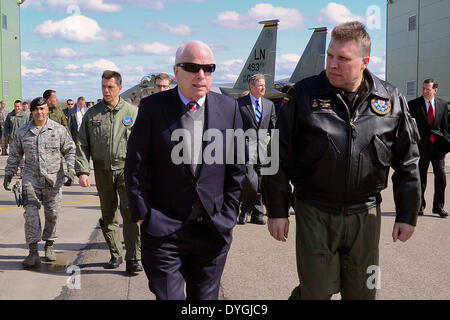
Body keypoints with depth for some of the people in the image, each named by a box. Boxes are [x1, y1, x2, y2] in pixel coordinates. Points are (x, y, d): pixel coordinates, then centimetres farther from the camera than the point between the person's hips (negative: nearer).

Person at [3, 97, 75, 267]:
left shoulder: (59, 129, 1)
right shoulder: (22, 131, 5)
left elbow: (70, 150, 6)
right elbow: (14, 154, 14)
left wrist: (70, 171, -3)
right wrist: (8, 174, 11)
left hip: (54, 179, 0)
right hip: (31, 178, 1)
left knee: (52, 213, 7)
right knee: (31, 213, -8)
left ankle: (49, 245, 25)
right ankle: (33, 252, -5)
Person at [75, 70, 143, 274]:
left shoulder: (133, 112, 3)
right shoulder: (92, 114, 7)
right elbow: (82, 145, 7)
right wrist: (82, 170, -4)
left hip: (127, 168, -2)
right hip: (103, 170, 3)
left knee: (130, 210, -14)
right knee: (108, 215, 10)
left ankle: (133, 258, -9)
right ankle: (115, 255, 25)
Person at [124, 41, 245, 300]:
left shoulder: (229, 109, 1)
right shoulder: (152, 107, -4)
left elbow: (237, 169, 6)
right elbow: (136, 167, -1)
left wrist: (228, 216, 3)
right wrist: (143, 215, -3)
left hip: (214, 230, 2)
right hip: (164, 231, -2)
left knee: (206, 296, 16)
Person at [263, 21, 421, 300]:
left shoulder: (391, 99, 1)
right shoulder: (305, 94, -4)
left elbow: (407, 161, 8)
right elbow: (280, 156, -2)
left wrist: (407, 214, 7)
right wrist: (277, 211, -4)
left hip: (366, 215, 2)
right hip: (315, 214, -2)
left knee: (363, 292, 14)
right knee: (317, 292, 4)